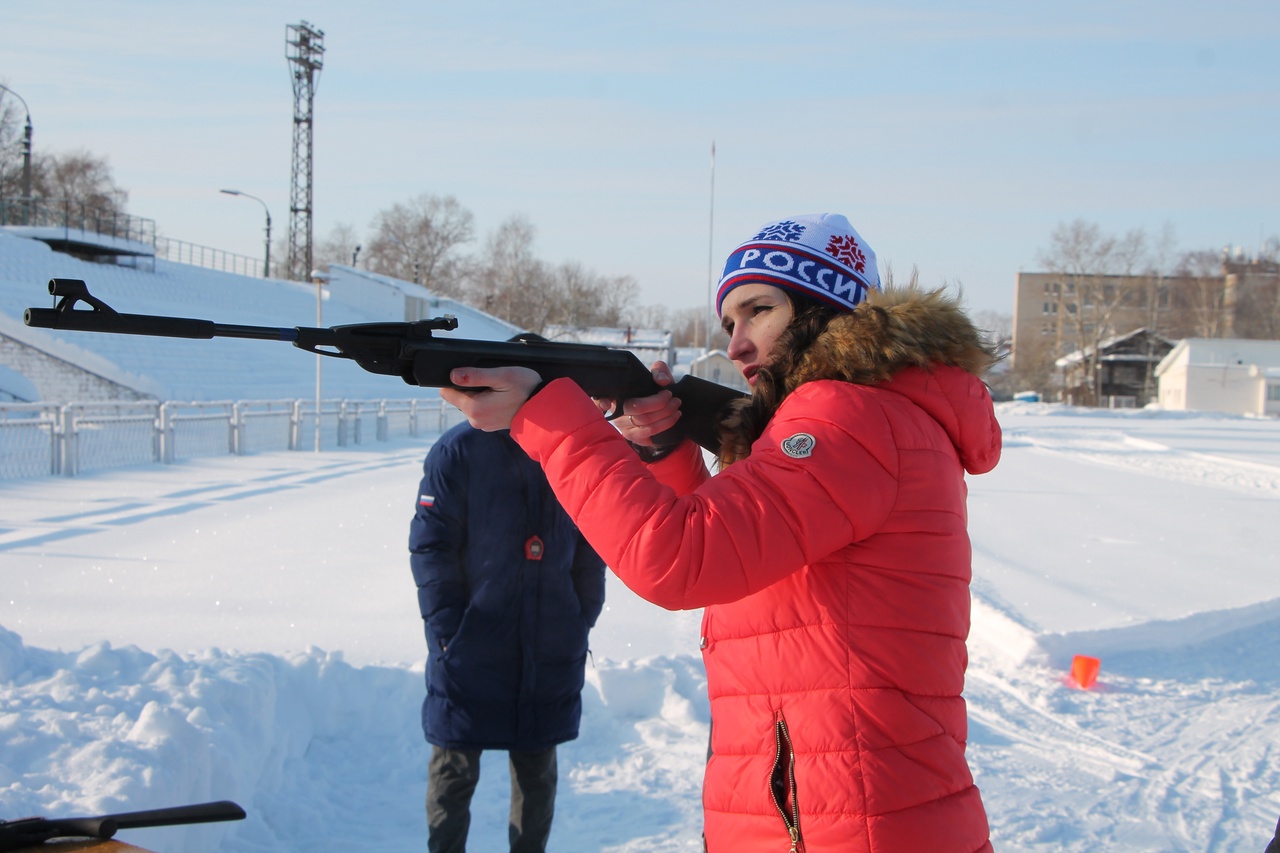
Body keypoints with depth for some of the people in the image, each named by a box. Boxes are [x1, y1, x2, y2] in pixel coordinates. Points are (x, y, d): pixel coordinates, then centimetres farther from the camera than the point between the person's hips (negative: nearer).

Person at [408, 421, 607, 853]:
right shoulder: (458, 451, -6)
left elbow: (591, 554, 12)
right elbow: (430, 547, -8)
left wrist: (582, 619, 3)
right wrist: (449, 631, -13)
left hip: (552, 651, 4)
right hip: (470, 650, -3)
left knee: (538, 769, 11)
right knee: (454, 770, 4)